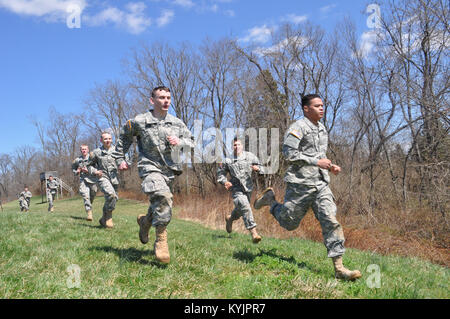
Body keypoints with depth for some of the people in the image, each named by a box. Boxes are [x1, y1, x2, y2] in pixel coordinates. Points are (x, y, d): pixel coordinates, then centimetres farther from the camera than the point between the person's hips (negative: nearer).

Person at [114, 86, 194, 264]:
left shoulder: (177, 123, 8)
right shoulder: (139, 122, 0)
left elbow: (191, 142, 12)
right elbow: (124, 137, 16)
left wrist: (180, 141, -8)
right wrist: (120, 159, 13)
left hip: (169, 170, 5)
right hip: (150, 167, -5)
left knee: (159, 204, 14)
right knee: (163, 197, -29)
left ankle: (145, 221, 48)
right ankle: (161, 240, -20)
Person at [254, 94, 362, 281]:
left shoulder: (322, 129, 18)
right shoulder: (298, 127, -8)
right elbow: (288, 152, -19)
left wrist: (330, 166, 11)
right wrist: (316, 162, -19)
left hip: (321, 183, 6)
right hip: (300, 183, -6)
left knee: (331, 222, -7)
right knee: (289, 223, 9)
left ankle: (339, 268, -7)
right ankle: (269, 199, 37)